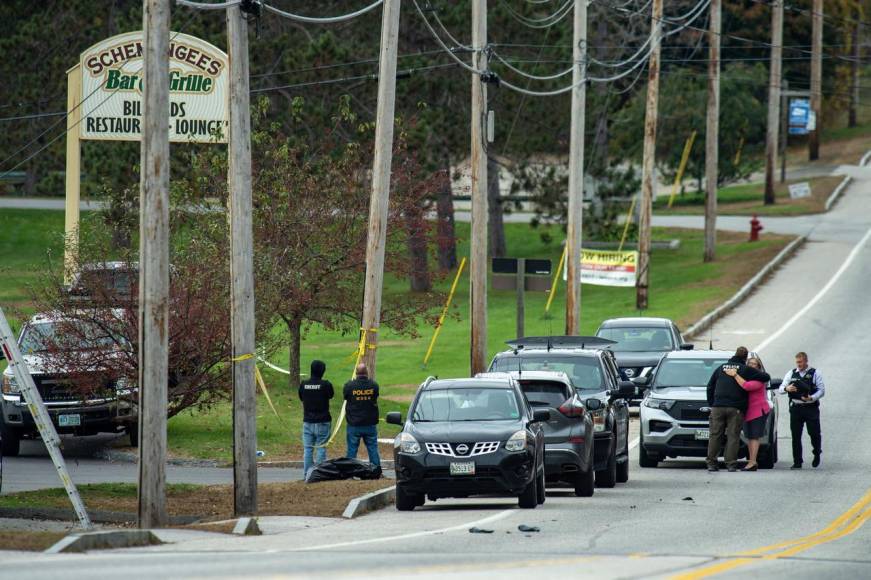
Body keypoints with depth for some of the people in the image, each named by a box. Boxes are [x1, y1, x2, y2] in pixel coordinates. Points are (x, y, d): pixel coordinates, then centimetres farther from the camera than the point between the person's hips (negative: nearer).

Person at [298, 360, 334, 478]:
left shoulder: (303, 385, -2)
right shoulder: (325, 384, -13)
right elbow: (330, 395, 3)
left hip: (307, 421, 3)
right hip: (322, 422, -3)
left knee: (307, 448, 9)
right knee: (321, 448, 2)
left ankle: (306, 473, 9)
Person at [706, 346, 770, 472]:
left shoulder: (721, 368, 17)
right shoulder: (745, 370, 3)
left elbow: (710, 386, 19)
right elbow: (766, 377, 1)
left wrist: (711, 403, 23)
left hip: (718, 406, 3)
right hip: (736, 408, -3)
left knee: (715, 435, 4)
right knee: (733, 436, -1)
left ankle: (711, 463, 0)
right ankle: (731, 464, -6)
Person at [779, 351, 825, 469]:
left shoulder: (815, 373, 4)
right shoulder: (791, 374, 13)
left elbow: (821, 390, -2)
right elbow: (781, 388, 9)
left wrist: (812, 398, -20)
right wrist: (787, 388, -15)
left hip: (811, 408, -2)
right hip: (796, 408, 2)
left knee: (814, 433, -4)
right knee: (796, 436, -2)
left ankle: (817, 453, 25)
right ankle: (797, 462, 3)